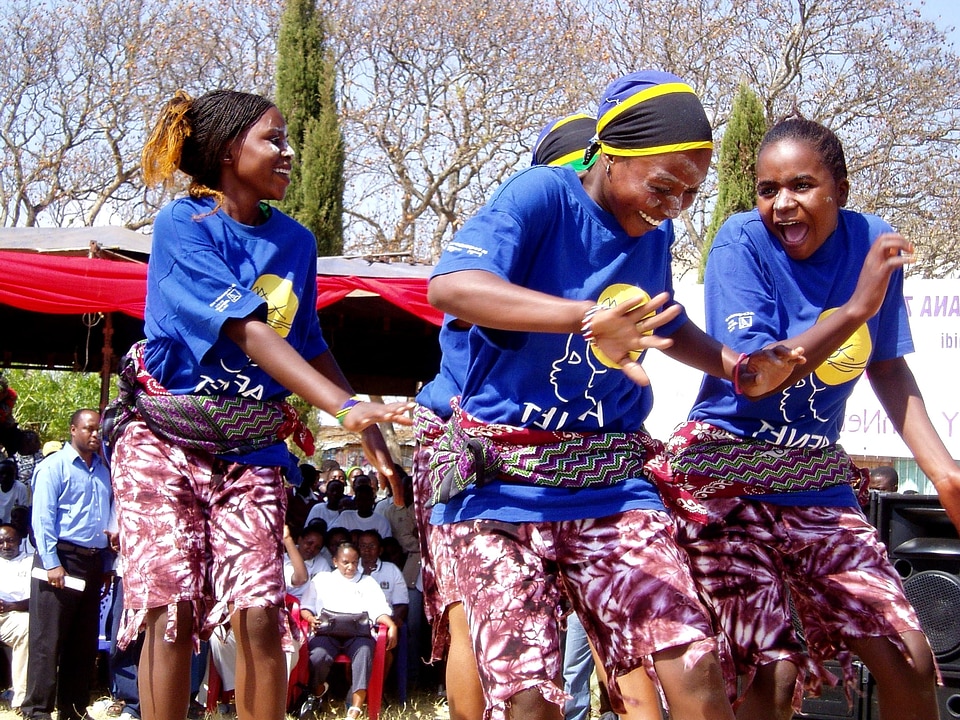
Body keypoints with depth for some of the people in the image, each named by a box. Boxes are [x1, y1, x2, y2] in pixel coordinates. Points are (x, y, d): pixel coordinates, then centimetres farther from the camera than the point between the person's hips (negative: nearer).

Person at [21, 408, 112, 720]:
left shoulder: (102, 470, 16)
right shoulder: (54, 466, -3)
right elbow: (42, 518, -10)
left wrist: (106, 564, 13)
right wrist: (52, 563, -17)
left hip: (93, 562, 7)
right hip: (61, 558, -7)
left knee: (85, 642, 10)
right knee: (48, 639, -6)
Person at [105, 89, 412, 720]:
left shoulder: (295, 241, 8)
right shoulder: (182, 224, -9)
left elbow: (309, 346, 17)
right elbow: (245, 330, -20)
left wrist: (370, 430, 6)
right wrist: (344, 406, -30)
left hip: (251, 448, 4)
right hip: (165, 437, -4)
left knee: (259, 615, -9)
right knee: (172, 612, -11)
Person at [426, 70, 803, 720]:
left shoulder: (655, 235, 11)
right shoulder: (542, 196, -10)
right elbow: (449, 285, -28)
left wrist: (739, 369, 12)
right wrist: (588, 317, -39)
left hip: (612, 487, 5)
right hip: (503, 489, -5)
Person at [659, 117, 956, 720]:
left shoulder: (873, 242, -1)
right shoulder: (743, 243, -13)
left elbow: (888, 368, 10)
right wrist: (857, 307, -25)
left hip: (817, 482, 5)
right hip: (727, 477, -4)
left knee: (909, 658, -1)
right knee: (772, 671, -14)